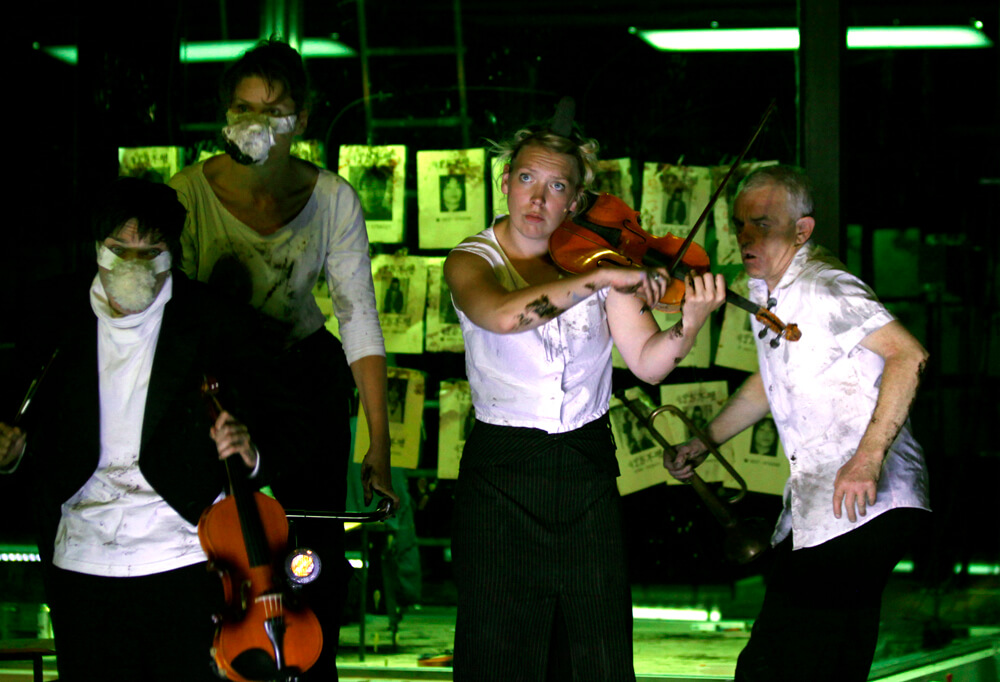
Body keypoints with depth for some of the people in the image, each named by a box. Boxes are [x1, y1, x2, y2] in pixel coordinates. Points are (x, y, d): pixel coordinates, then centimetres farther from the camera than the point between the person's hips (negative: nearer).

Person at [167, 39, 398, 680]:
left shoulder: (333, 199, -13)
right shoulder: (190, 193, -18)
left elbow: (359, 318, -10)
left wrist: (379, 446, -13)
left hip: (306, 374, 1)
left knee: (318, 545, 0)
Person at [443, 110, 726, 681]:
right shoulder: (472, 261, -3)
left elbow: (648, 362, -2)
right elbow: (502, 314, -28)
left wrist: (691, 323, -22)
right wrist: (601, 279, -31)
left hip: (588, 470, 3)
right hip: (502, 473, -3)